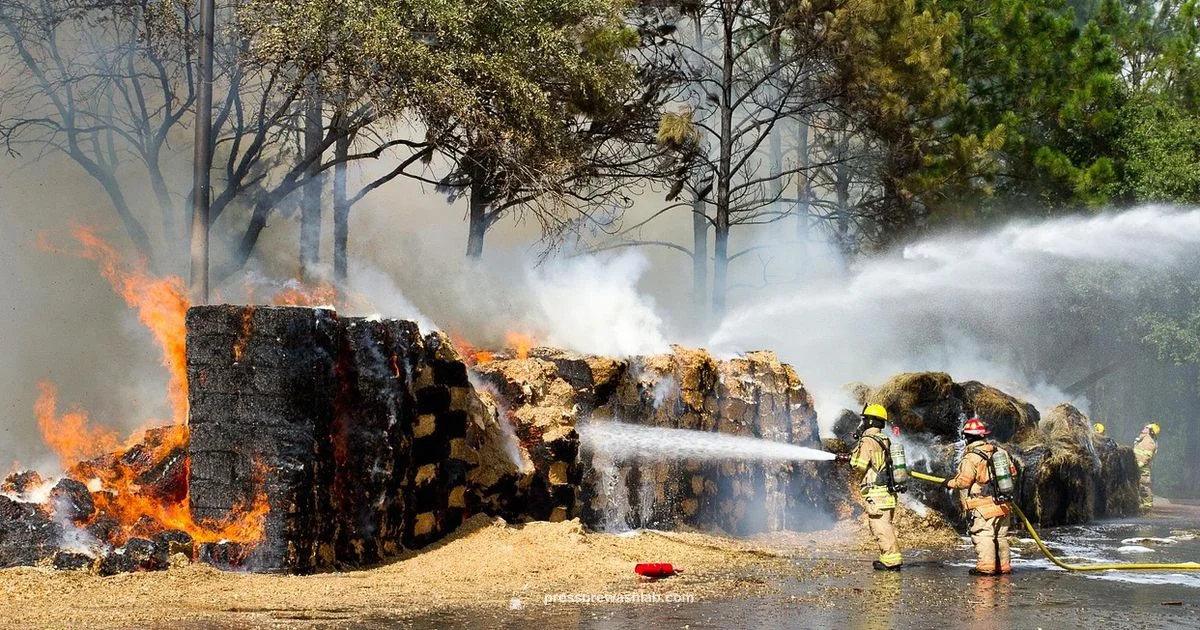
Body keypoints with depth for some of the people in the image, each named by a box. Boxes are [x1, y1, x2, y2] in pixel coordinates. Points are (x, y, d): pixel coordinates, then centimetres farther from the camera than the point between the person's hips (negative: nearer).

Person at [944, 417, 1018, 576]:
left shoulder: (971, 457, -13)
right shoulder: (999, 451, 8)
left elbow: (963, 481, -13)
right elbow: (1013, 472, 15)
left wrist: (950, 483, 5)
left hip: (983, 505, -7)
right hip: (1003, 504, 7)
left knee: (983, 535, -7)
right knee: (1001, 537, 14)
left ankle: (986, 566, -12)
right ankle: (1004, 566, 17)